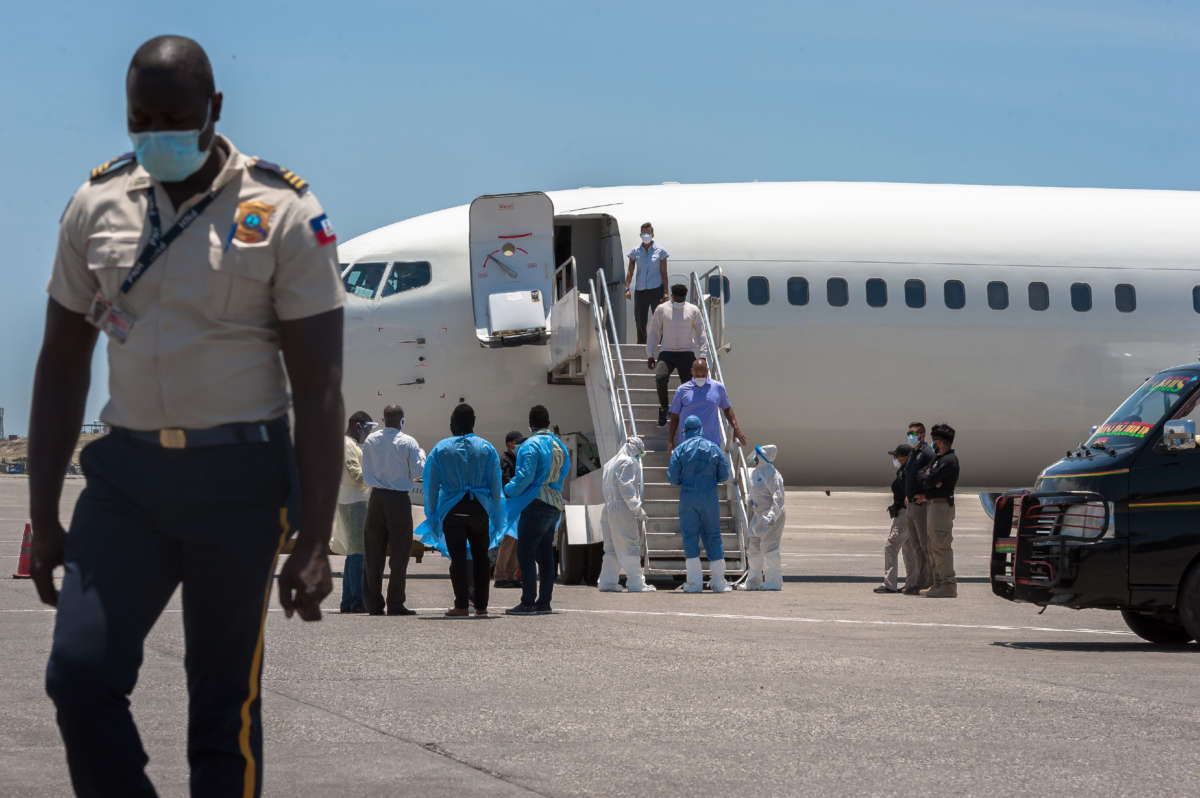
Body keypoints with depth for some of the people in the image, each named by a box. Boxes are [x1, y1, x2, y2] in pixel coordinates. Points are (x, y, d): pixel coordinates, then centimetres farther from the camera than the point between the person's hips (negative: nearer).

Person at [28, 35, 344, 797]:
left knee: (226, 700, 2)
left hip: (239, 477, -3)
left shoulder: (284, 213, -7)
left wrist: (315, 541, -12)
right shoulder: (98, 204, 5)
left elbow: (319, 386, -7)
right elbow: (62, 364, 11)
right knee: (81, 674, -9)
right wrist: (44, 517, 8)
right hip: (128, 470, 3)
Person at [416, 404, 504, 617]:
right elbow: (495, 486, 4)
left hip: (452, 510, -2)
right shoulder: (486, 448, 4)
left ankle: (461, 605, -7)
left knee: (458, 556, -2)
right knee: (480, 556, 11)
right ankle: (481, 605, 12)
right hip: (479, 509, 2)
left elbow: (431, 486, -1)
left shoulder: (440, 449, 1)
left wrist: (431, 516, 4)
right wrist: (497, 518, 10)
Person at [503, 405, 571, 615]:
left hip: (535, 505, -8)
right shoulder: (560, 446, 15)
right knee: (545, 555, 10)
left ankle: (528, 602, -12)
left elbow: (524, 477, -18)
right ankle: (544, 602, 10)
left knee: (526, 554, -7)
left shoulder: (531, 445, -11)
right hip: (555, 506, 8)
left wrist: (508, 491, -2)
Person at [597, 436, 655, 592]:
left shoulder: (610, 463, 21)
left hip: (608, 510, 9)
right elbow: (627, 487, -17)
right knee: (630, 547, -6)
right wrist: (638, 508, -17)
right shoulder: (629, 462, -8)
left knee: (612, 548, 12)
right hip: (623, 510, -9)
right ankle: (635, 583, -5)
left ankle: (607, 582, 10)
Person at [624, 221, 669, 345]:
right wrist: (627, 288, -7)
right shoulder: (635, 252, 7)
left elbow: (664, 273, 2)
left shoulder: (660, 252, 2)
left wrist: (665, 292, -5)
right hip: (640, 290, 2)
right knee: (640, 321, 5)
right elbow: (630, 271, 5)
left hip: (656, 289, -2)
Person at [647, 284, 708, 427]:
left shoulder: (693, 310, 7)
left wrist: (703, 356, 1)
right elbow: (654, 333, 11)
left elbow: (700, 334, 10)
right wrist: (650, 355, 5)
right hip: (666, 353, -1)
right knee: (660, 377, -25)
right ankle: (663, 407, -5)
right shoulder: (662, 309, 6)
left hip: (686, 354, 1)